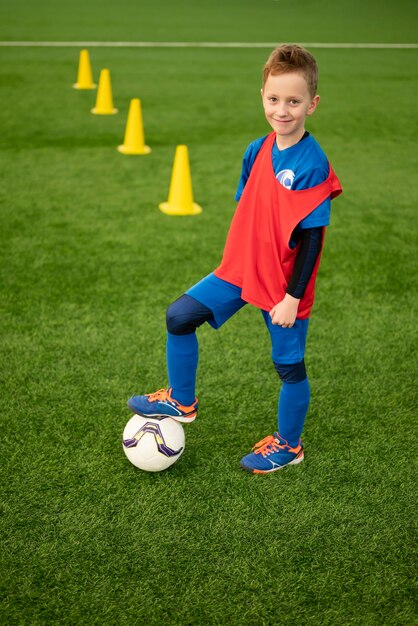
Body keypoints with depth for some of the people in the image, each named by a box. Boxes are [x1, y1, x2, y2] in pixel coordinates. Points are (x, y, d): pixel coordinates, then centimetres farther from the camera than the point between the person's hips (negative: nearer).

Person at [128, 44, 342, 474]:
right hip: (240, 270, 6)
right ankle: (181, 402, 23)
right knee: (180, 316, 3)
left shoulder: (313, 166, -20)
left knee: (289, 365, 10)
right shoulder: (257, 151, 1)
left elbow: (311, 238, -19)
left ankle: (288, 445, 31)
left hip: (284, 285, -6)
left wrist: (293, 296, -18)